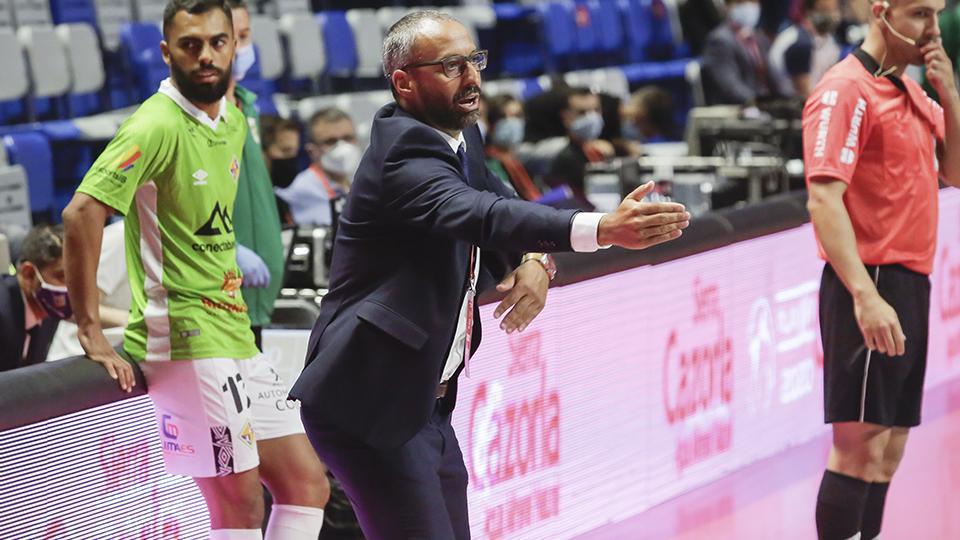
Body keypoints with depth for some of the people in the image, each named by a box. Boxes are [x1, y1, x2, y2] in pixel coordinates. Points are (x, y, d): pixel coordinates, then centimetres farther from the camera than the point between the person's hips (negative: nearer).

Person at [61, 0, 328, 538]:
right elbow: (83, 212, -24)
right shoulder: (157, 125, -15)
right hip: (187, 339, -9)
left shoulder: (233, 120, 12)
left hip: (235, 338, 9)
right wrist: (92, 332, -23)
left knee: (307, 484, 9)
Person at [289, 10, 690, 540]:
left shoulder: (462, 138, 10)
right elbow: (475, 213, -37)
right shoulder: (405, 150, -19)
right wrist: (602, 228, -51)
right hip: (371, 406, -10)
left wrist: (536, 261, -6)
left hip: (425, 403, 10)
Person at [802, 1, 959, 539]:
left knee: (888, 447, 9)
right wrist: (865, 295, -29)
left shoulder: (912, 91, 14)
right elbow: (824, 198, -20)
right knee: (861, 442, -10)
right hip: (871, 287, -9)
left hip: (909, 287, 9)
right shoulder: (846, 90, -12)